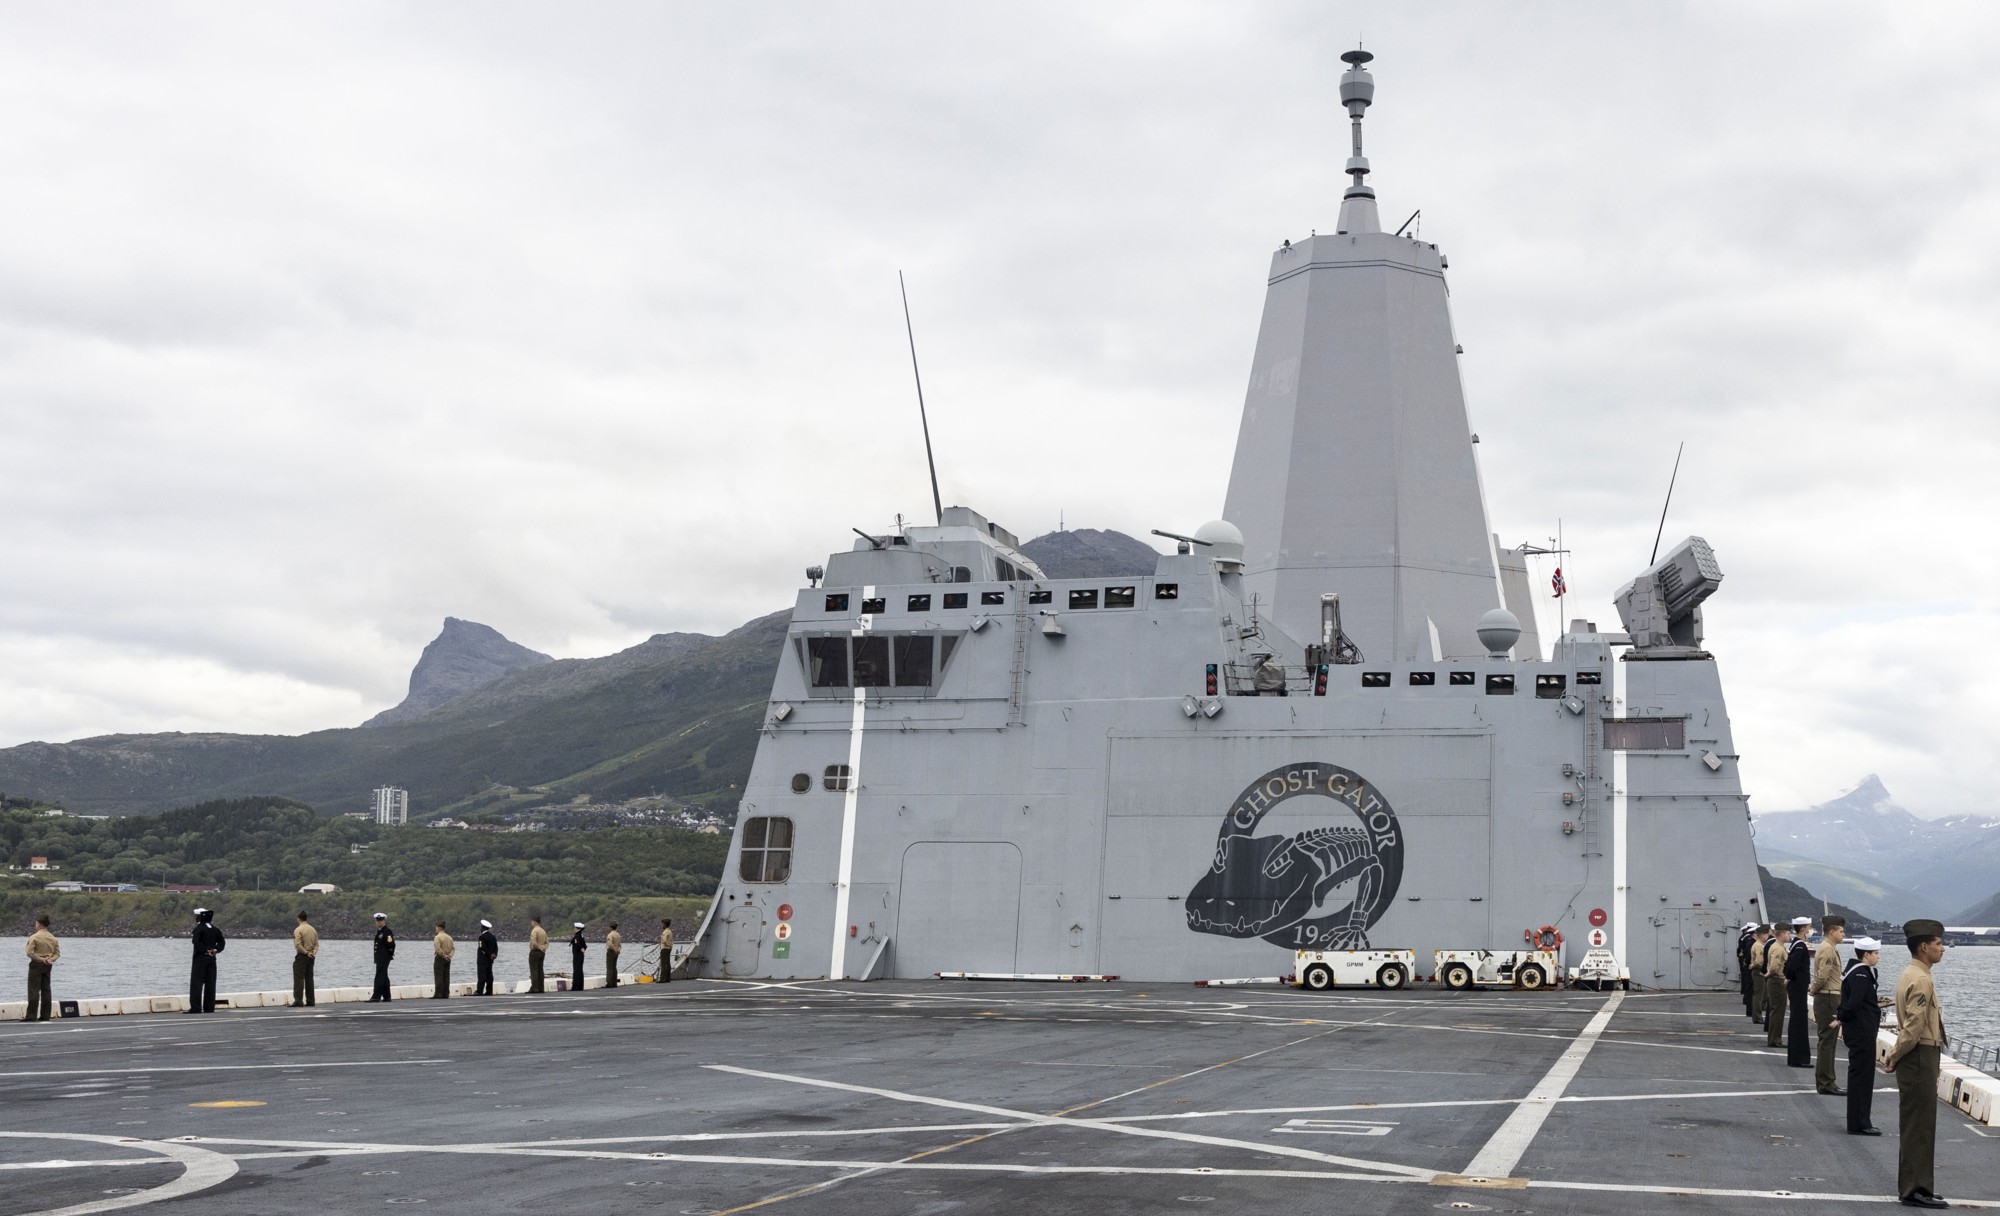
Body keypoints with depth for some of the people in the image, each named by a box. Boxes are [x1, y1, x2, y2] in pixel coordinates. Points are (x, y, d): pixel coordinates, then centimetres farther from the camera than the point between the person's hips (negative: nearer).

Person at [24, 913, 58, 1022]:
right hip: (48, 965, 6)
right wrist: (50, 959, -7)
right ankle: (45, 1015, 8)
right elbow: (57, 953, 8)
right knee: (46, 990, 8)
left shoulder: (34, 937, -11)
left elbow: (30, 952, -16)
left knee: (34, 990, -5)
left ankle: (31, 1015, -8)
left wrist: (41, 959, -12)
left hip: (36, 964, -6)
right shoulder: (53, 938, 8)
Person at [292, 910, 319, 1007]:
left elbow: (298, 945, -18)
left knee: (299, 978, -6)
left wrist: (306, 953, -11)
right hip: (311, 958, 6)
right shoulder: (313, 930, 11)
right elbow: (317, 944, 7)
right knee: (309, 979, 11)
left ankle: (298, 1000, -13)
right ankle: (311, 1000, 11)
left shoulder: (298, 930, -10)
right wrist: (314, 952, -6)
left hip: (301, 956, -6)